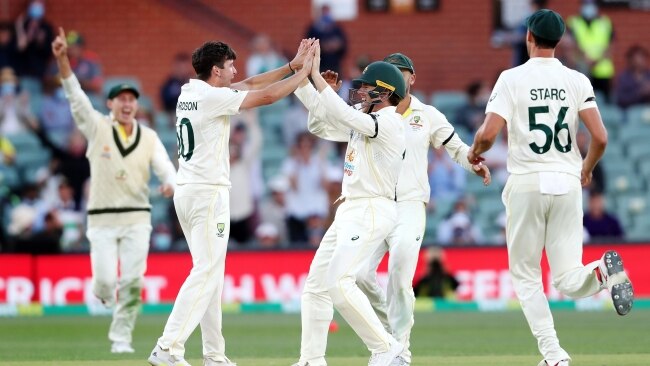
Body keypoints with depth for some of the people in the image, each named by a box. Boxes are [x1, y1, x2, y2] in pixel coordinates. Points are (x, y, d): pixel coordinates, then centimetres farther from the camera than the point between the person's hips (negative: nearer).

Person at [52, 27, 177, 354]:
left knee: (132, 281, -8)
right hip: (102, 218, -1)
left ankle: (121, 337, 4)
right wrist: (62, 59, -22)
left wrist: (170, 183, -31)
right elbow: (75, 95, -9)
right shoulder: (97, 128, 1)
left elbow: (165, 166, -6)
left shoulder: (149, 137, 6)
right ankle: (104, 292, 30)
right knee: (105, 281, -7)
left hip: (137, 219, 1)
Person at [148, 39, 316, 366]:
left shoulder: (189, 93, 12)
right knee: (206, 272, -11)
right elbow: (267, 96, -13)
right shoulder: (212, 97, -14)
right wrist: (303, 72, 0)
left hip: (186, 192, 10)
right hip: (208, 193, -10)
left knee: (212, 275, 13)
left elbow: (249, 86, 19)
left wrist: (292, 65, 16)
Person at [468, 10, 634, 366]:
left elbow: (488, 134, -12)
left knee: (525, 275, 12)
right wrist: (587, 168, 16)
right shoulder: (576, 81, 4)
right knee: (568, 281, 5)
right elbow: (600, 137, -5)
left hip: (526, 185, -2)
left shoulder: (512, 79, -3)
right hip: (567, 184, 2)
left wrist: (474, 151, 12)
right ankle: (602, 270, -30)